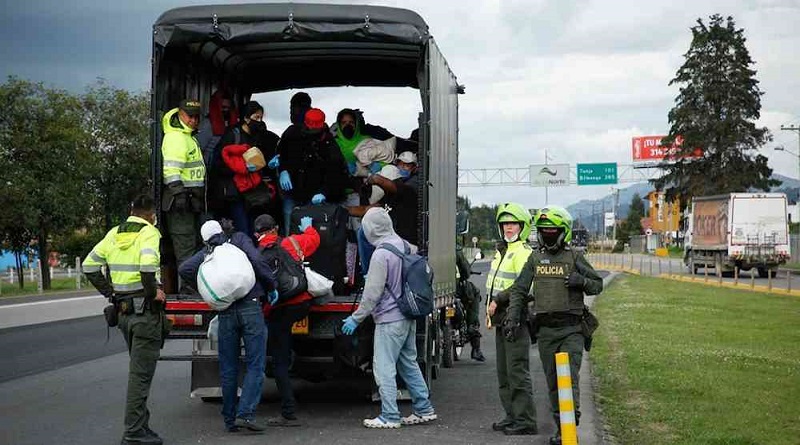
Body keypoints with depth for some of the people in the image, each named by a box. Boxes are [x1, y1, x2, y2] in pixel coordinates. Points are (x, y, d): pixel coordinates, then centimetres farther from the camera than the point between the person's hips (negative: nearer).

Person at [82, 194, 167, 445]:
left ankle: (140, 425, 25)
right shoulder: (149, 233, -10)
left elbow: (89, 266, 10)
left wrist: (110, 292, 12)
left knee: (138, 369, 19)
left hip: (123, 310, 7)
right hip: (145, 311, -7)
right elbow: (147, 265, -29)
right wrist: (154, 291, -15)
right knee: (141, 373, -3)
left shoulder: (114, 234, 11)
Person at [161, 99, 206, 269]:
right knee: (184, 242, -10)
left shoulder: (188, 136, 20)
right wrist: (179, 194, -29)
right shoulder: (175, 137, -14)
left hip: (191, 198, 11)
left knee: (193, 240, 17)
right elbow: (172, 169, -23)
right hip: (181, 197, -11)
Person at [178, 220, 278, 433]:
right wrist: (272, 286, 5)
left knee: (228, 368, 11)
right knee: (255, 364, -1)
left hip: (225, 313, 3)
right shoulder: (240, 239, 10)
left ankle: (230, 420, 14)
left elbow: (185, 269, 1)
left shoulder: (206, 254, 16)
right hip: (251, 307, -3)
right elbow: (257, 260, -5)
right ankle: (245, 413, -14)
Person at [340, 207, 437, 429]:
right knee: (409, 363, 17)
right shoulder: (405, 245, 6)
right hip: (408, 317, 9)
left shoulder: (381, 254, -18)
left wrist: (356, 318, -9)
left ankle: (389, 417, 0)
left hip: (389, 319, -9)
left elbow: (372, 293, -18)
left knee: (384, 368, -2)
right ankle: (423, 410, 21)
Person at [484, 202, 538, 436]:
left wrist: (498, 301, -19)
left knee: (517, 371, -10)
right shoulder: (501, 251, 19)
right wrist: (490, 304, 16)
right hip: (501, 320, 10)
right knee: (504, 372, 14)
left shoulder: (523, 253, -12)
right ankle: (512, 415, 21)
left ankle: (526, 421, -6)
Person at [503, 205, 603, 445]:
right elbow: (519, 290, 12)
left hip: (571, 328, -3)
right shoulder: (535, 259, 11)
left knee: (569, 378, -13)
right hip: (545, 329, 3)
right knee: (552, 382, 7)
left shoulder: (575, 257, 2)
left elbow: (598, 285, 7)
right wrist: (512, 318, 2)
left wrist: (581, 281, -14)